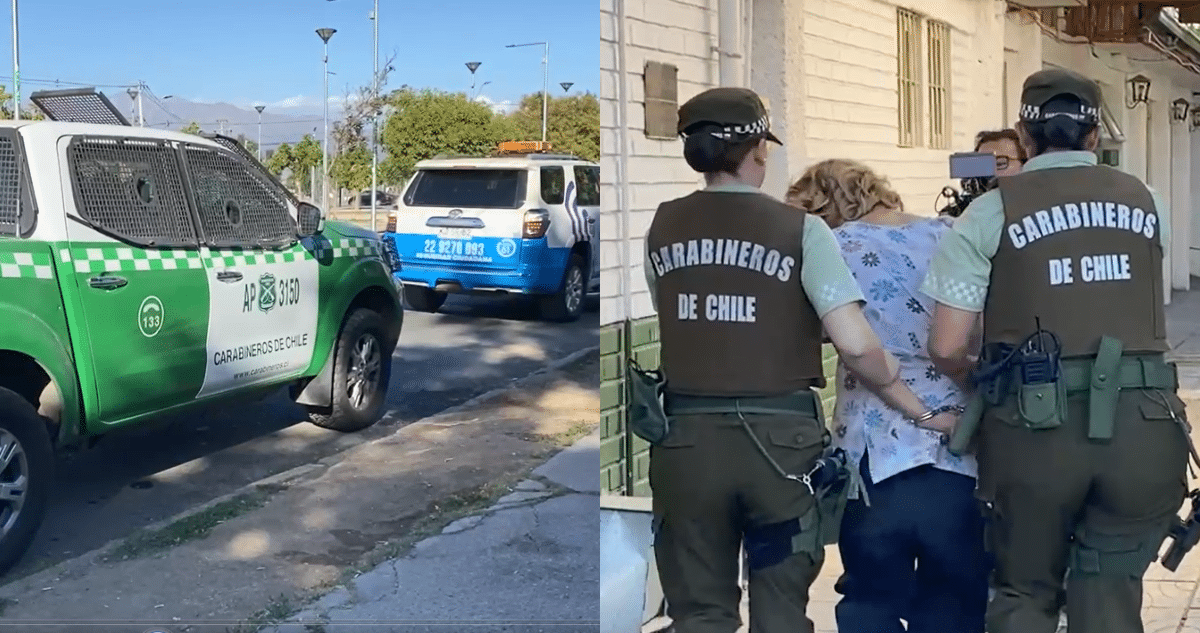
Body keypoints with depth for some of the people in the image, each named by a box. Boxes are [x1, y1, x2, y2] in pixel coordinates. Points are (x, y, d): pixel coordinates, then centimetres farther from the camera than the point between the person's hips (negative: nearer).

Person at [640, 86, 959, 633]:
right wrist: (922, 413, -1)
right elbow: (856, 346, -14)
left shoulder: (662, 229, 4)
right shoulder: (799, 229, -7)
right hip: (779, 437, -2)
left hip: (687, 436, 2)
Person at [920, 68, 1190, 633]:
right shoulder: (1144, 201, 10)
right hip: (1142, 422, 3)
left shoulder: (991, 212, -1)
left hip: (1036, 424, -2)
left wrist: (984, 384, 15)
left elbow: (946, 348, -5)